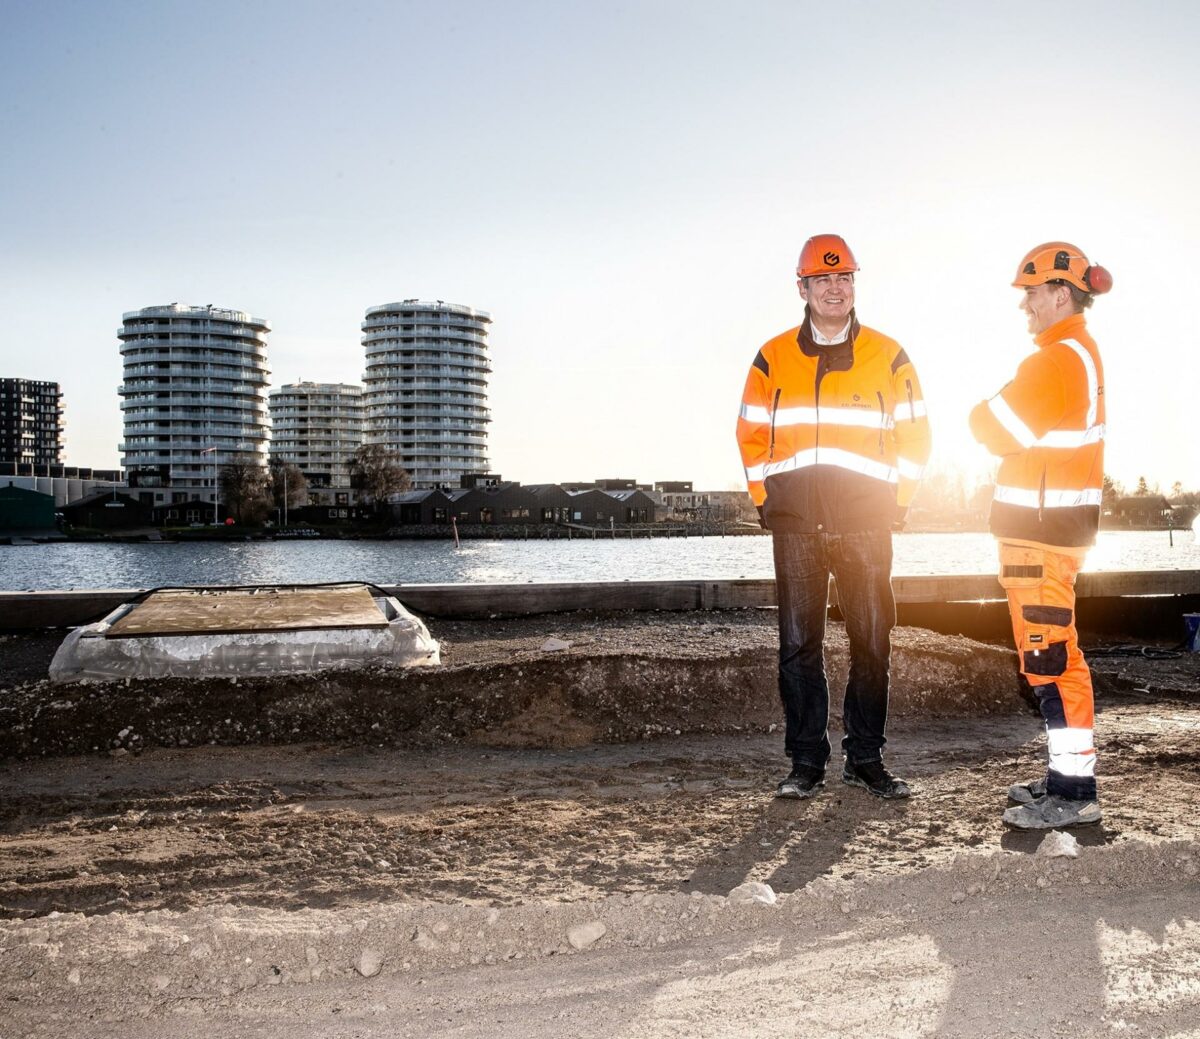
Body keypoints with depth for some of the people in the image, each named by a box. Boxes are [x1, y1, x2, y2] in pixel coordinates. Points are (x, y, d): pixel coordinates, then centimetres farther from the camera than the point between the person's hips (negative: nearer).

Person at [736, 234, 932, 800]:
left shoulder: (888, 356, 8)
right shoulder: (773, 357, 9)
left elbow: (914, 434, 12)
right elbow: (751, 434, 13)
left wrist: (896, 501, 5)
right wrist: (766, 500, 6)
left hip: (866, 523, 0)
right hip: (795, 525, 0)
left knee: (872, 642, 3)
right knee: (798, 645, 2)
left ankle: (865, 758, 16)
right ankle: (806, 763, 12)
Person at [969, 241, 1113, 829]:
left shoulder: (1059, 359, -16)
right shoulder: (1081, 352, 17)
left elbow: (1000, 431, -17)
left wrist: (980, 412, 2)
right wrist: (998, 414, 3)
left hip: (1041, 527, -11)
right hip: (1053, 522, 11)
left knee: (1049, 657, -8)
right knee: (1055, 654, 15)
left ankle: (1075, 794, -3)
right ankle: (1069, 774, 24)